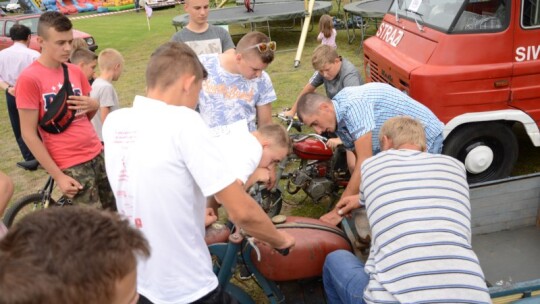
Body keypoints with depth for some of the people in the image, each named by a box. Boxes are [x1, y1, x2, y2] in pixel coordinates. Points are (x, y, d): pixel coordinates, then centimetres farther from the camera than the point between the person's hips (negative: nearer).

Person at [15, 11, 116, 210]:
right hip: (71, 164, -6)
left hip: (97, 154, 6)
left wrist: (93, 105, -8)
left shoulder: (75, 71, 6)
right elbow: (29, 134, -11)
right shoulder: (29, 79, -12)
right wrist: (58, 175, -13)